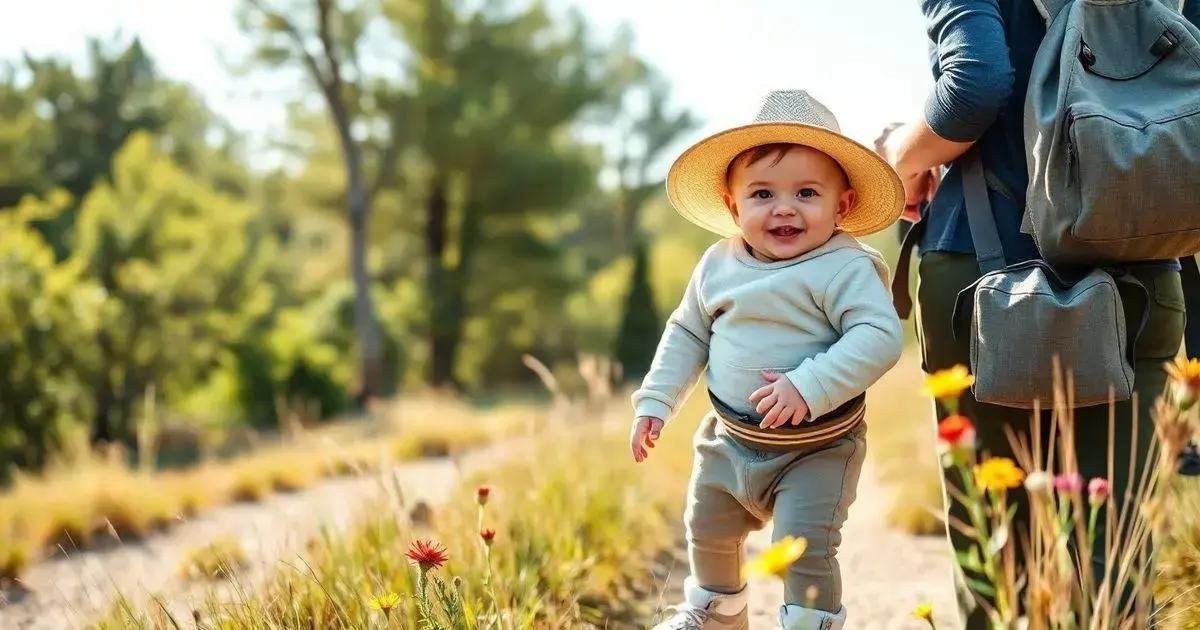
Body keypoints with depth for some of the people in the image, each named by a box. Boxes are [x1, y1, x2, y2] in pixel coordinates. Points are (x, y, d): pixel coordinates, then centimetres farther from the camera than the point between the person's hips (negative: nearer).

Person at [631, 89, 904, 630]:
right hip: (731, 440, 7)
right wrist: (656, 400, 6)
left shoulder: (845, 269, -20)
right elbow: (687, 333, 11)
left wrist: (808, 387, -39)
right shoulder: (719, 265, -2)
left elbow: (878, 338, -31)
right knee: (707, 529, 23)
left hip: (816, 450, -6)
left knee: (804, 547, -15)